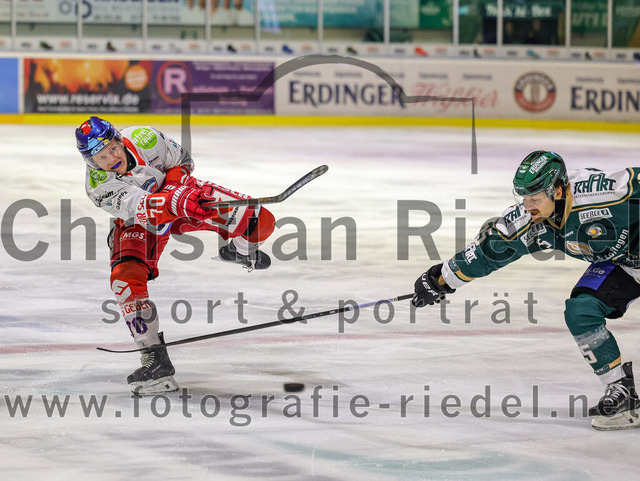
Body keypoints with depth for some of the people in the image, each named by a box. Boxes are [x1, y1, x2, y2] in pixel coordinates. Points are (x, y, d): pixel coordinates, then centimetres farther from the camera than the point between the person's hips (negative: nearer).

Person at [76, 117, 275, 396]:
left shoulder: (143, 138, -26)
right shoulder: (98, 185, -29)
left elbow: (182, 160, -5)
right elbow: (138, 207, -45)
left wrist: (174, 185, -24)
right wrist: (172, 203, -62)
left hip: (181, 191, 1)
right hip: (137, 222, -1)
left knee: (259, 222, -16)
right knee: (125, 278, -28)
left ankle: (240, 250, 24)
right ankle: (155, 359, -18)